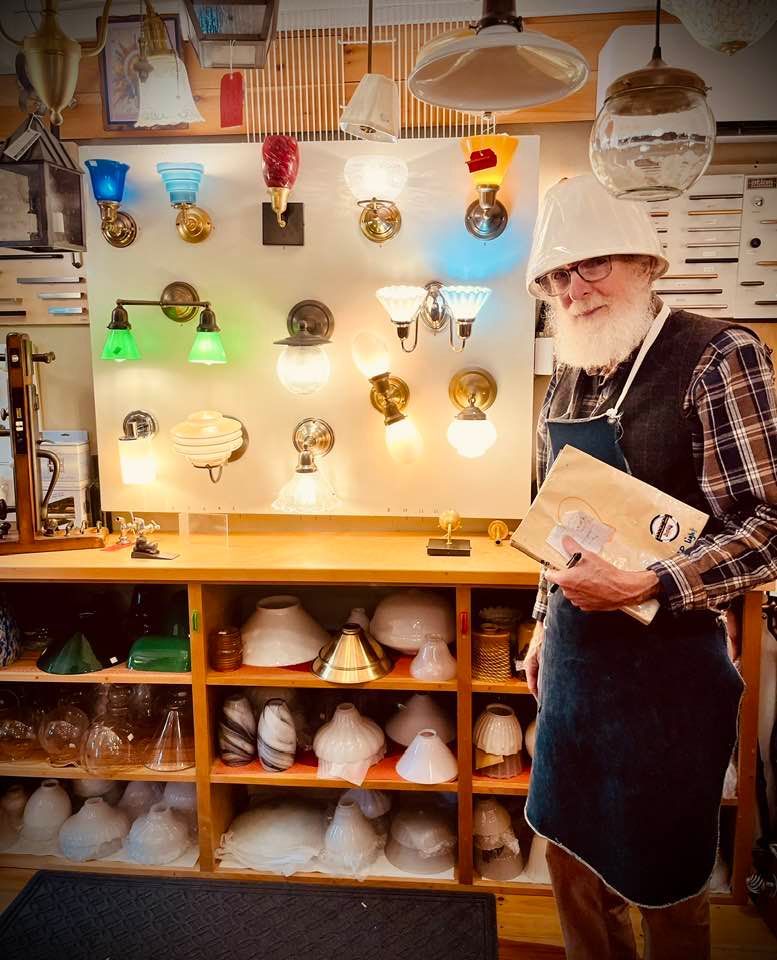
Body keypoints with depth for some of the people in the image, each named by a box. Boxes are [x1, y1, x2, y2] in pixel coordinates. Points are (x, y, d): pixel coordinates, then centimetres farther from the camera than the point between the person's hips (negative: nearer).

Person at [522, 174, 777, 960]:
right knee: (570, 841, 21)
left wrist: (643, 586, -28)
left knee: (662, 868, 14)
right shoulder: (568, 376, 6)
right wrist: (545, 623, 14)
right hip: (574, 646, 7)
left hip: (668, 657, -6)